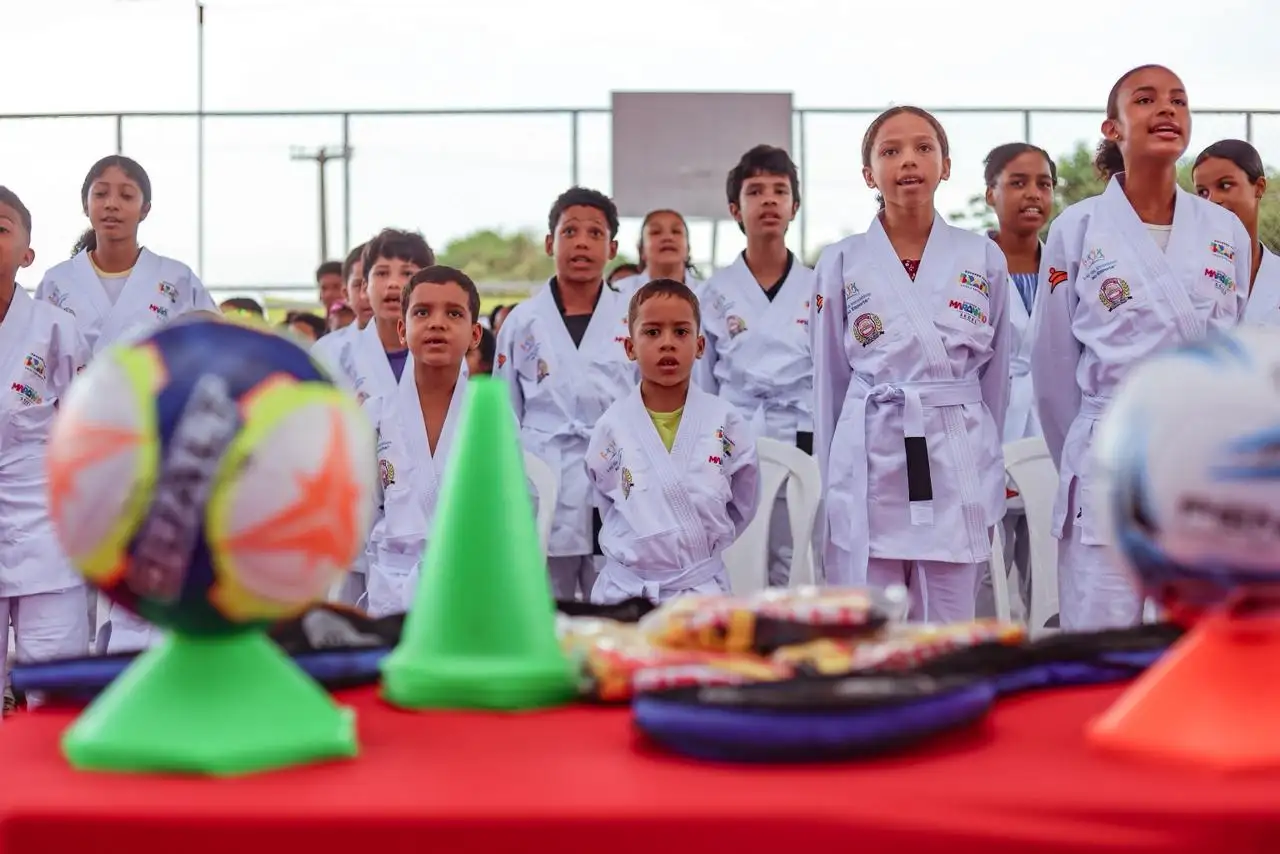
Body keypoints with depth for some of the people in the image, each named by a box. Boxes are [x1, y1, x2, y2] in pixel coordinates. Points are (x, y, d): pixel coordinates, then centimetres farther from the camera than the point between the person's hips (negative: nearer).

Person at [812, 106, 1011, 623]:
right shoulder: (841, 263, 4)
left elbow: (994, 372, 13)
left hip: (957, 465, 1)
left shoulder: (984, 259, 5)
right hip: (869, 464, 0)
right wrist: (832, 479, 9)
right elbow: (830, 380, 9)